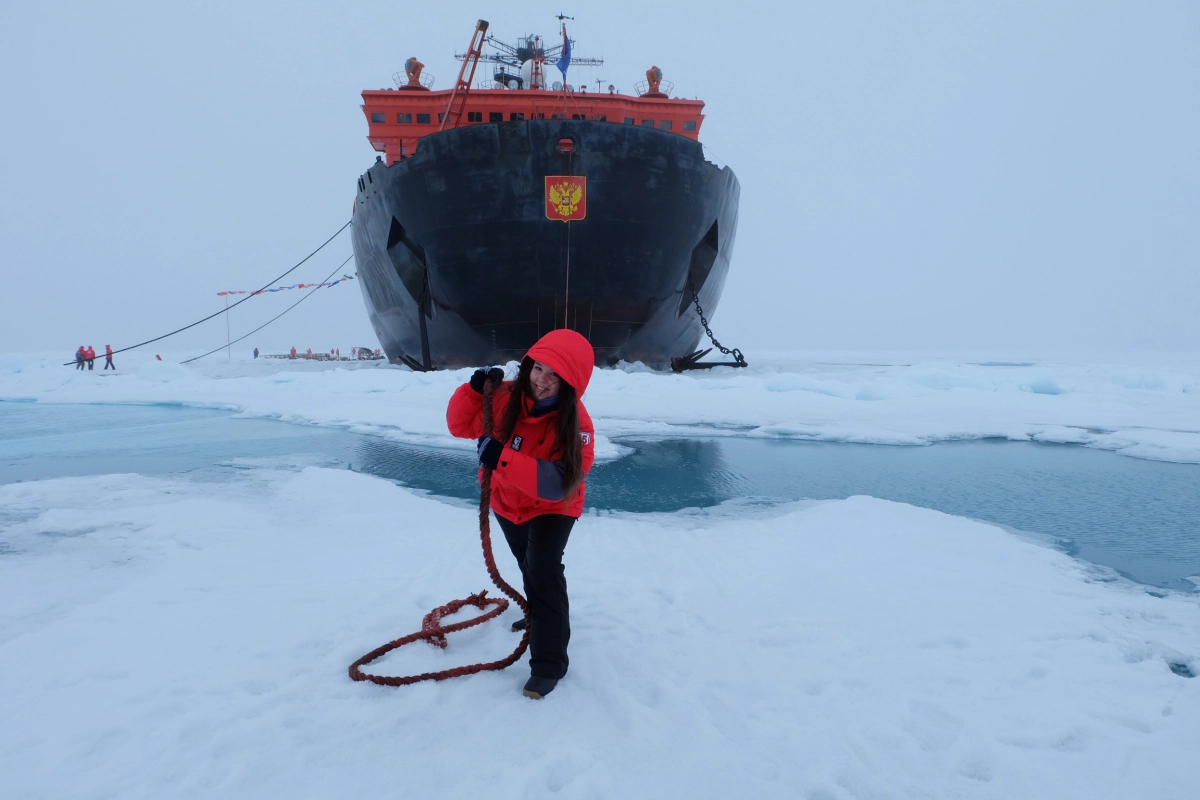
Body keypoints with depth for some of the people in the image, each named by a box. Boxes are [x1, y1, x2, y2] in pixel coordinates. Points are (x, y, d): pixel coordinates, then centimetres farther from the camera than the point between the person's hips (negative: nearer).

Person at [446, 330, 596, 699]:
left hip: (552, 507, -5)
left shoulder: (576, 424, -33)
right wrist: (475, 390, -32)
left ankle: (549, 663, -11)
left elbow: (559, 483, -42)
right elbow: (462, 424, -11)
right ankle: (539, 616, 55)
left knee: (544, 568, -23)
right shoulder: (506, 397, -23)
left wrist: (502, 459, -53)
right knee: (529, 567, 26)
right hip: (507, 503, 5)